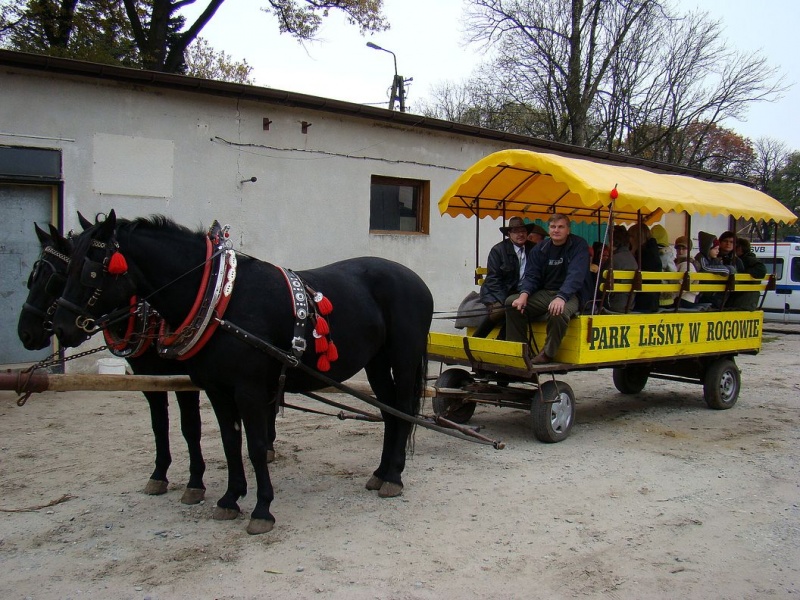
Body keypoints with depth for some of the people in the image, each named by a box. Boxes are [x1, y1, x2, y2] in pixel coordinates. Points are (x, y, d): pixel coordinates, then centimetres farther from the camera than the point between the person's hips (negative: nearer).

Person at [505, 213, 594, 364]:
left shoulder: (579, 245, -6)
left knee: (558, 311, -38)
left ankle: (548, 353, -18)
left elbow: (576, 275, -20)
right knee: (511, 302, -13)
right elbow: (531, 275, 3)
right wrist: (524, 294, -20)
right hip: (545, 293, 5)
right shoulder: (540, 249, 8)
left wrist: (561, 297, -37)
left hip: (571, 295, -5)